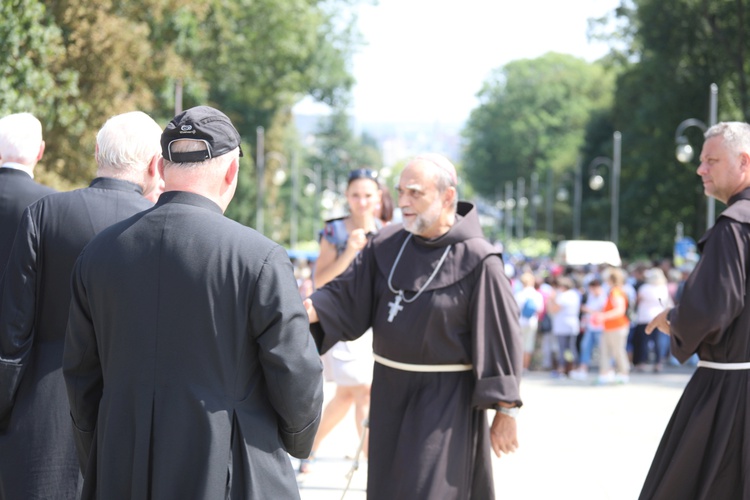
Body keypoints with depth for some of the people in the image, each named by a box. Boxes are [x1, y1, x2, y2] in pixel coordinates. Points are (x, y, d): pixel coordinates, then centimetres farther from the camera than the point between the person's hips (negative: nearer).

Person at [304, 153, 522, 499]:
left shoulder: (477, 260, -15)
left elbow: (499, 338, -12)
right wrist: (310, 310, -24)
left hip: (446, 398, -6)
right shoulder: (386, 245, 0)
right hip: (391, 391, 6)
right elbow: (347, 298, -3)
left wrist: (506, 411, -11)